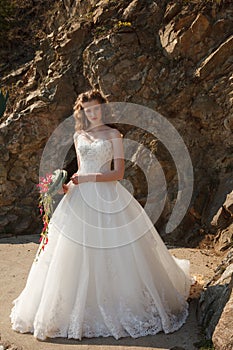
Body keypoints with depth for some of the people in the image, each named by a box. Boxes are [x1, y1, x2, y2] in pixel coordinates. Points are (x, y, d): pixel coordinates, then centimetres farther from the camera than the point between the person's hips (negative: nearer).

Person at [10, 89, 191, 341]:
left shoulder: (113, 135, 1)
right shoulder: (79, 136, 14)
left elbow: (118, 173, -6)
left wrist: (90, 178, -14)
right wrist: (70, 184, 2)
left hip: (107, 198, -4)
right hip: (81, 198, 4)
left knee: (113, 255, -1)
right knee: (77, 256, 3)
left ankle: (120, 304, 16)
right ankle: (79, 309, 17)